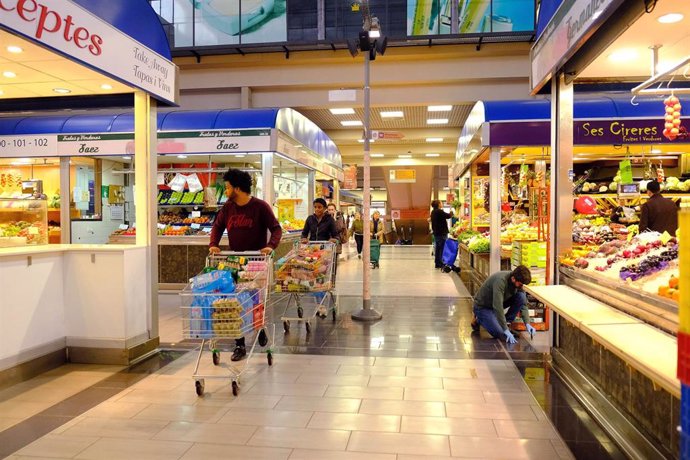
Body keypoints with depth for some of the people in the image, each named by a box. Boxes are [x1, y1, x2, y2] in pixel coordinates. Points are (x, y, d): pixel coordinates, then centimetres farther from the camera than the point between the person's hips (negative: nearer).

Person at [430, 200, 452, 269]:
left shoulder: (433, 212, 12)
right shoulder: (439, 211, -17)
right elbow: (448, 216, -19)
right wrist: (451, 213, 1)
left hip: (436, 233, 9)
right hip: (442, 233, -9)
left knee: (437, 248, 12)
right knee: (442, 248, -4)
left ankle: (437, 263, 16)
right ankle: (441, 263, -4)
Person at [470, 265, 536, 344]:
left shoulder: (518, 282, -12)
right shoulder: (500, 280, -35)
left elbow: (523, 304, -6)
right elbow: (498, 307, -38)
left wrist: (527, 324, -20)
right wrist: (506, 330, -37)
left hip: (497, 303, 7)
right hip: (483, 307, -7)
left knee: (521, 297, -16)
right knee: (499, 333, -21)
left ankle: (506, 323, -1)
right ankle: (478, 320, 5)